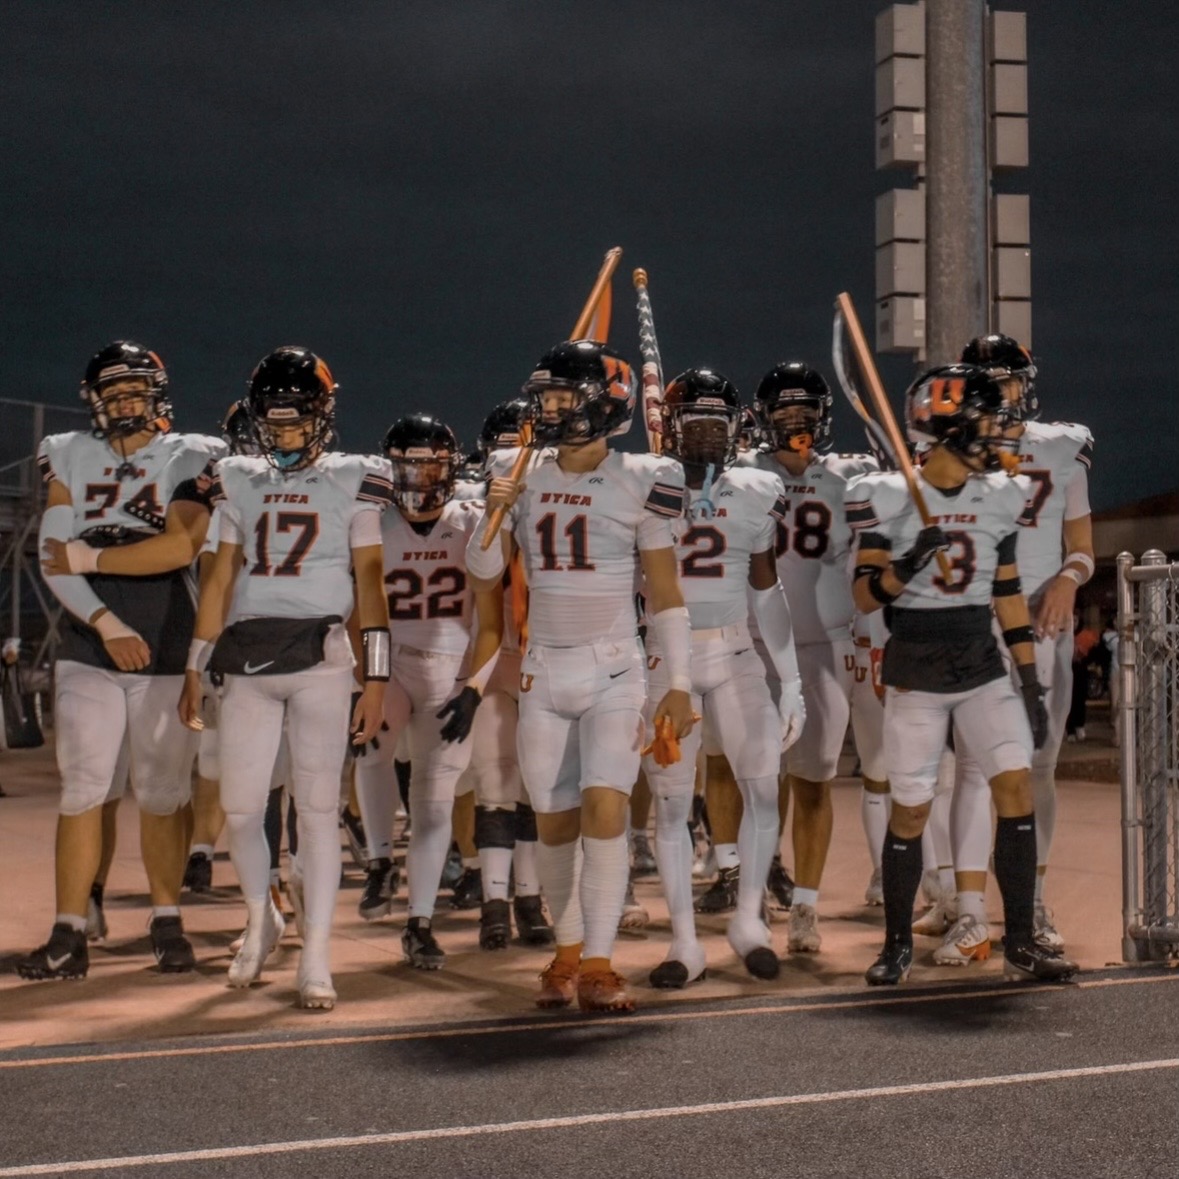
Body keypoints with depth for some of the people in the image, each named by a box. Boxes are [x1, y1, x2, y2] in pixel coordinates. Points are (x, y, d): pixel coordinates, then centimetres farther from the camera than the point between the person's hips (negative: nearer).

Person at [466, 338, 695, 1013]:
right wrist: (493, 515, -9)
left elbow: (665, 592, -2)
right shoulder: (526, 480, 7)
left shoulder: (638, 483, -5)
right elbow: (485, 576, 10)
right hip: (544, 672, 4)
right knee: (555, 820, 7)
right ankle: (569, 951, 22)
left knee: (605, 806, -15)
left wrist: (680, 686, -4)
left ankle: (598, 966, -11)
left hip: (614, 671, -4)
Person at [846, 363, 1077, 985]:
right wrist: (906, 567, -28)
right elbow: (864, 596, -7)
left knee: (1016, 788, -7)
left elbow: (1008, 595, 11)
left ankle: (1020, 944, 1)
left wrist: (1030, 682, 9)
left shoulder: (1000, 497, 6)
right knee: (909, 813, 1)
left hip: (984, 670, 4)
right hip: (915, 675, -3)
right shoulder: (890, 498, -7)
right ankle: (897, 945, 18)